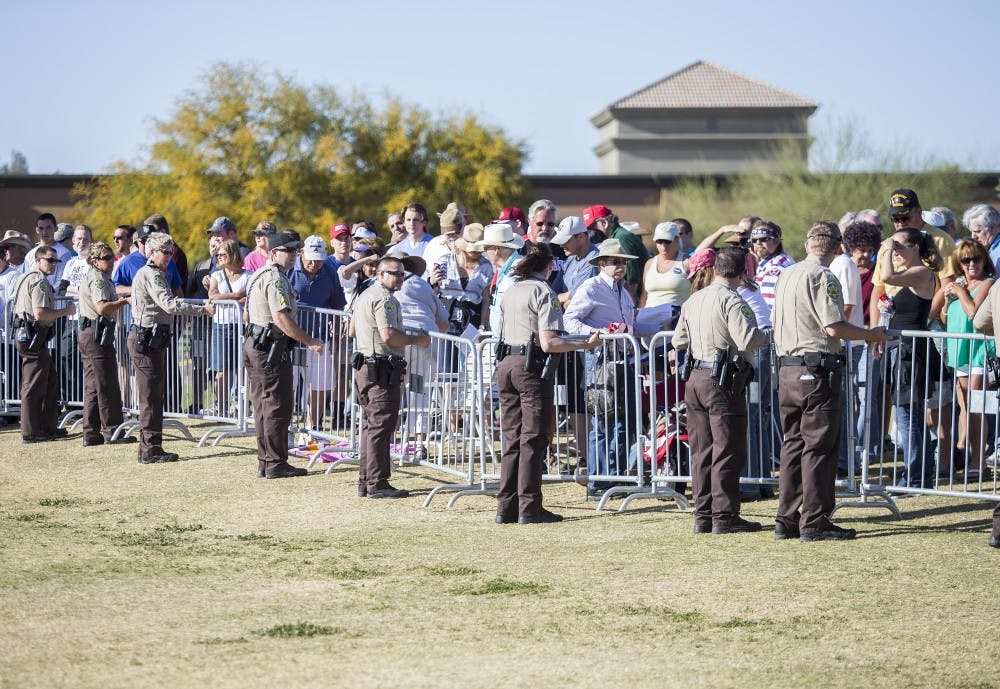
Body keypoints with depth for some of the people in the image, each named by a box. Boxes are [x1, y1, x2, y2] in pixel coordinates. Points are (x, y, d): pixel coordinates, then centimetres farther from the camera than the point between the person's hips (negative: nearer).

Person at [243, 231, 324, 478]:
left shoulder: (258, 276, 17)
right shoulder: (275, 279, -16)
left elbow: (247, 316, 25)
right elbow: (282, 319, -25)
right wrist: (310, 342, -20)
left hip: (254, 344, 10)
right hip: (272, 348, -10)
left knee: (263, 406, 14)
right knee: (278, 406, -6)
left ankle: (264, 462, 18)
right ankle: (276, 464, -4)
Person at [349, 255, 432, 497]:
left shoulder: (365, 296, 19)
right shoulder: (384, 298, -14)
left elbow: (352, 332, 28)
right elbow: (389, 335, -23)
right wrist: (416, 339, -11)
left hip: (364, 366, 11)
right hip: (382, 370, -11)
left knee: (370, 426, 15)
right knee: (381, 427, -8)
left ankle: (366, 481, 19)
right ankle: (377, 484, -9)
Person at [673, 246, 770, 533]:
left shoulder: (693, 300, 11)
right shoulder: (732, 301, -13)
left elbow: (678, 340, 19)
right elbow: (746, 340, -23)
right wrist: (768, 334, -4)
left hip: (695, 379, 8)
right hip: (724, 382, -8)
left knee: (701, 450, 12)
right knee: (728, 451, -3)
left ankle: (703, 515, 14)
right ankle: (724, 516, -3)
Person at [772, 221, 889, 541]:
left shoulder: (786, 275, 14)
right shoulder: (823, 277, -12)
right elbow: (834, 327, -18)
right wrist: (871, 334, -5)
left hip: (786, 368, 8)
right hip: (817, 369, -8)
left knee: (793, 444, 13)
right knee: (819, 446, -4)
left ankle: (786, 520, 14)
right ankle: (815, 523, -4)